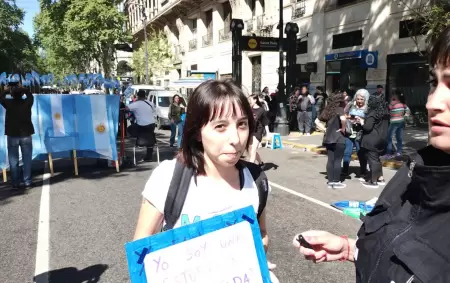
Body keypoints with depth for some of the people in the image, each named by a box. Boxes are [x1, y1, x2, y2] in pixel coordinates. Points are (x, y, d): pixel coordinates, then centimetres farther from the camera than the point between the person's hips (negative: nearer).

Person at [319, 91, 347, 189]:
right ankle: (336, 182, 8)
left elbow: (319, 119, 18)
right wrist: (343, 128, -15)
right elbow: (343, 119, -31)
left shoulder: (328, 109, 9)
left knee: (330, 160, 9)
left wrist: (324, 128, 11)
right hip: (338, 138, -6)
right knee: (337, 160, 2)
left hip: (328, 138, 6)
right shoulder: (339, 109, -11)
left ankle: (330, 181, 14)